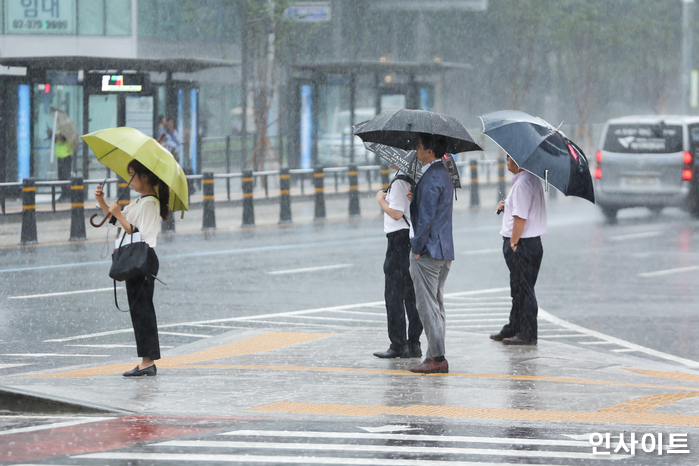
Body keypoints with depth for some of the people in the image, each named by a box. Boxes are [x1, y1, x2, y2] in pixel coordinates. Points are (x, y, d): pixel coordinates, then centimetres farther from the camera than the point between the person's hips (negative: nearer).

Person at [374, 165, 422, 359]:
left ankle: (398, 345, -5)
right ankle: (413, 343, 13)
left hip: (400, 239, -9)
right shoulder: (415, 178, 12)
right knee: (411, 294, 11)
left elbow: (396, 213, -20)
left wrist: (381, 199, -7)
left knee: (393, 295, -4)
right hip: (414, 239, 9)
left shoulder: (399, 182, -16)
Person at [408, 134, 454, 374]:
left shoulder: (431, 179, -18)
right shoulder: (444, 174, 14)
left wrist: (416, 249, -16)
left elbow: (426, 218, -21)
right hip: (445, 251, 10)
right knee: (437, 305, 14)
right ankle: (436, 356, 16)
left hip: (428, 251, -10)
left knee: (428, 306, -6)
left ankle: (437, 359, -7)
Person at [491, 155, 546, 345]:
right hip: (533, 242, 10)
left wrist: (513, 244, -17)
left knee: (523, 289, -3)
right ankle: (514, 329, 26)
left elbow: (520, 218, -23)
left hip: (522, 244, -10)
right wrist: (506, 207, 11)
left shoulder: (522, 183, -19)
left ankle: (527, 334, 2)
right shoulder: (533, 179, 13)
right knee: (518, 289, 17)